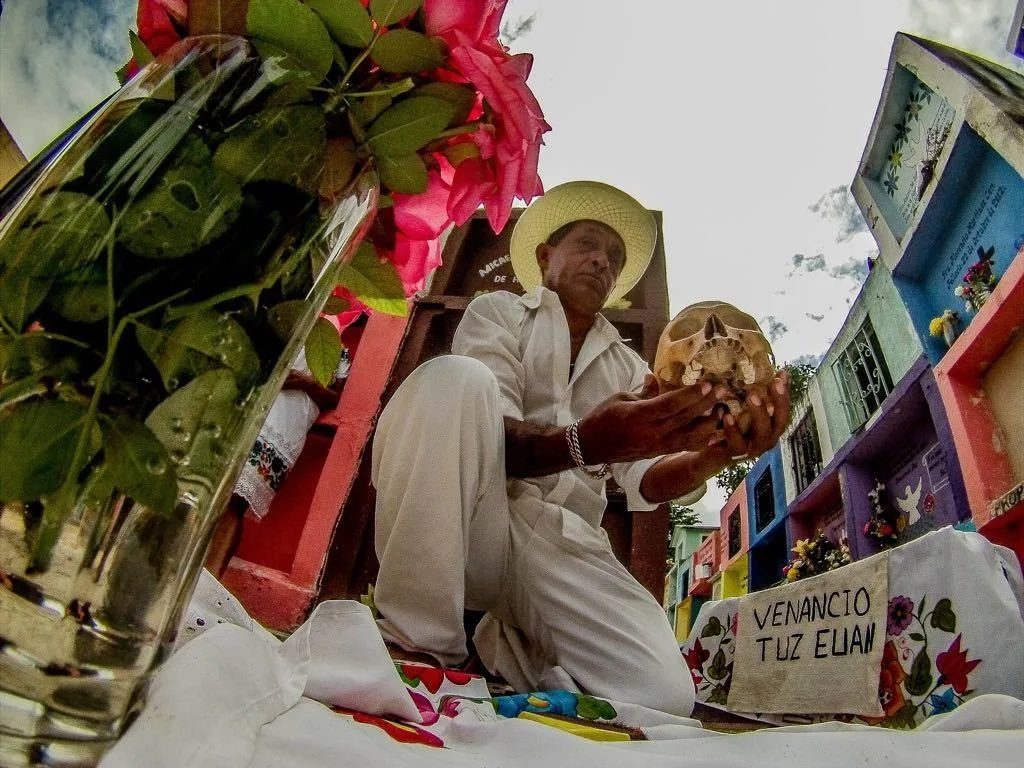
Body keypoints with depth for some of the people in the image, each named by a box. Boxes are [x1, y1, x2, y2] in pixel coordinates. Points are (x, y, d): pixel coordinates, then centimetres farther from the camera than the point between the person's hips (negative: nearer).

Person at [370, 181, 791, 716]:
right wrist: (582, 444, -30)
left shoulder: (629, 368, 22)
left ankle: (505, 643, 8)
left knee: (663, 695, -22)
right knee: (454, 378, -28)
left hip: (566, 544, 3)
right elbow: (492, 437, -8)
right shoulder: (498, 312, 11)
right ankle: (420, 644, -20)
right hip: (468, 522, -2)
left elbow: (645, 481, 5)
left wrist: (712, 453, -19)